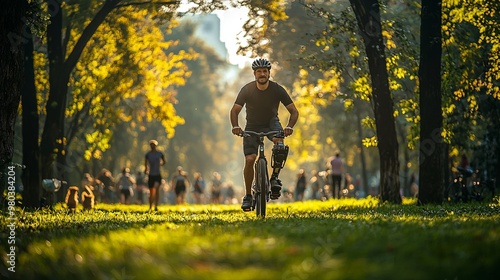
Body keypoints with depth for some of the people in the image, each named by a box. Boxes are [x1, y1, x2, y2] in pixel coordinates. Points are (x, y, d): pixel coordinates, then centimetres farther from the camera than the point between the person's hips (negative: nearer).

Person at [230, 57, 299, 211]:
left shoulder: (277, 89, -18)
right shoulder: (247, 89, -18)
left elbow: (294, 111, -16)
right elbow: (235, 110, -15)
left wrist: (289, 126, -36)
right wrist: (235, 126, -35)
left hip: (271, 123, 0)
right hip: (252, 126, 0)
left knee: (280, 145, -34)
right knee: (249, 159, -15)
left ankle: (275, 177, -16)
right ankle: (248, 196, -1)